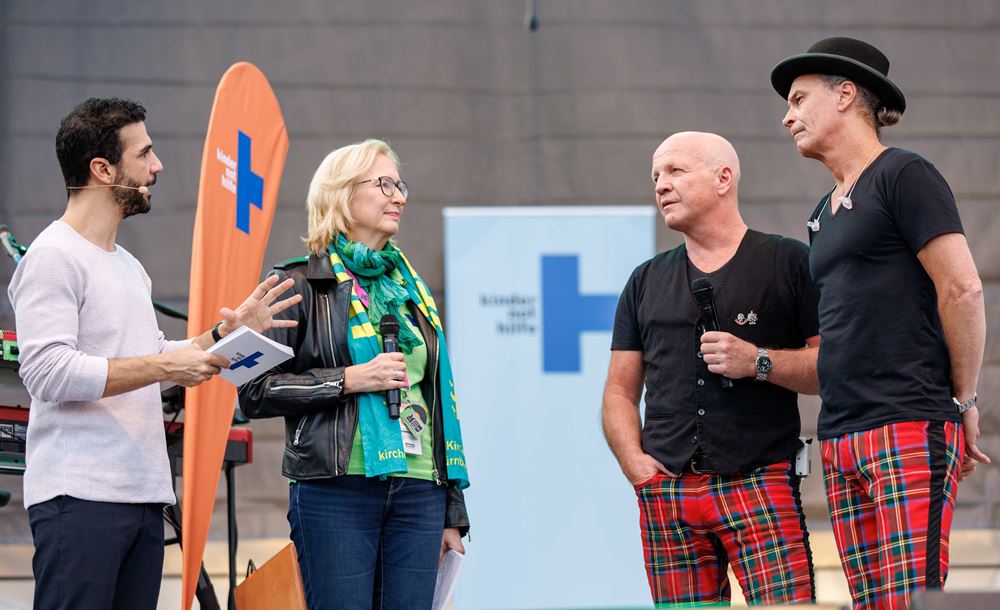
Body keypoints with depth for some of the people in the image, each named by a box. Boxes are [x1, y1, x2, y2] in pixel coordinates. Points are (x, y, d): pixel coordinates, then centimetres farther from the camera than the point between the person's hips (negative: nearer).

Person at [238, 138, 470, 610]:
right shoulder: (303, 284, 1)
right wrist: (348, 379, -14)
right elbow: (255, 391, -4)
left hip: (418, 495, 5)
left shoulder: (409, 287, 18)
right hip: (336, 495, -5)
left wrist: (451, 513, 17)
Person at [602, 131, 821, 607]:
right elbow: (620, 392, 19)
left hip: (760, 483, -4)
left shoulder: (788, 262, 7)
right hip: (665, 492, 4)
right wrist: (633, 461, 2)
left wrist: (759, 362, -13)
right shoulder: (646, 282, 19)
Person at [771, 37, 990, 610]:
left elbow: (963, 290, -9)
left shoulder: (903, 175, -3)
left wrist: (963, 402, -5)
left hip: (909, 432, -8)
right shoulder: (825, 213, 22)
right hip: (842, 437, 8)